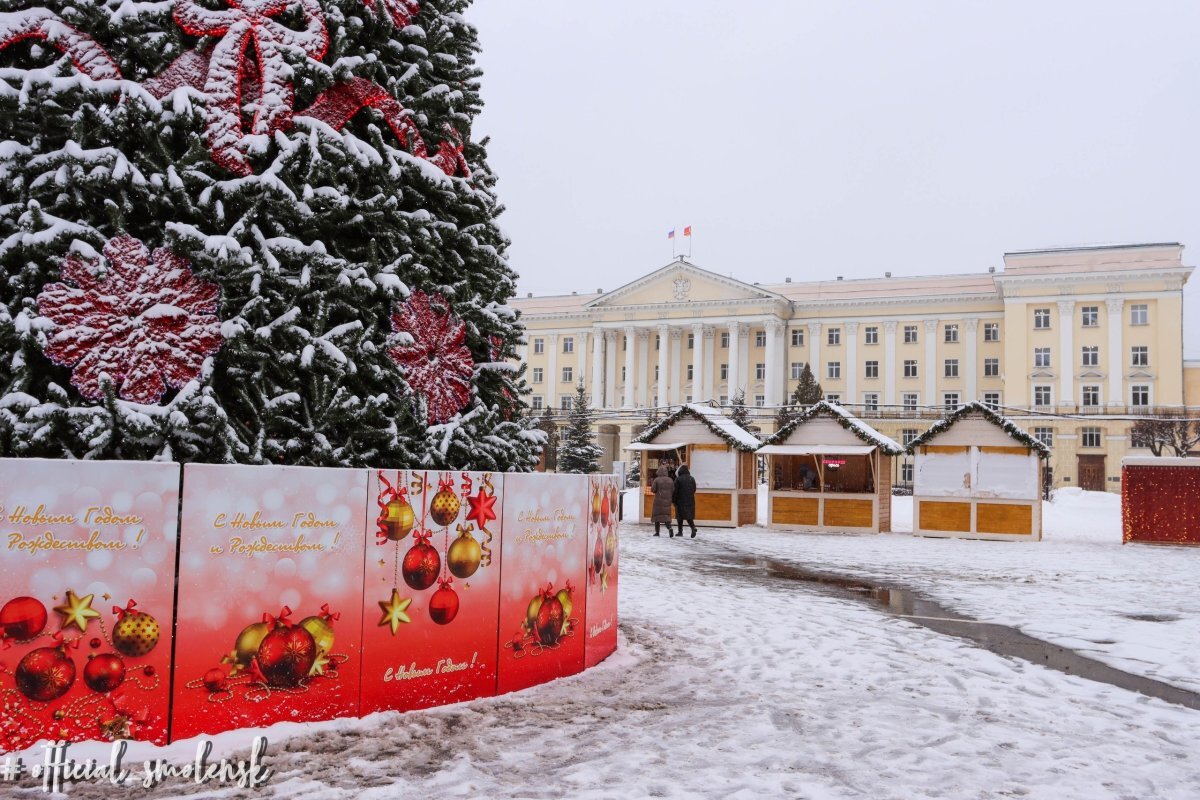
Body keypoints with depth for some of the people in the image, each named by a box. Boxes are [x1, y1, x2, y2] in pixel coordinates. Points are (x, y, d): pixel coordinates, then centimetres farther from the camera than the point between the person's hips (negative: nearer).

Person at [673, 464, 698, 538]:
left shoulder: (678, 479, -10)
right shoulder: (692, 479, 3)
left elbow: (675, 491, -9)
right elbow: (694, 489, 10)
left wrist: (674, 501, 0)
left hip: (680, 500, -4)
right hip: (690, 501, 4)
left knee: (680, 516, 5)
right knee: (689, 516, 7)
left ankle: (680, 532, 8)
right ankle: (693, 527, -17)